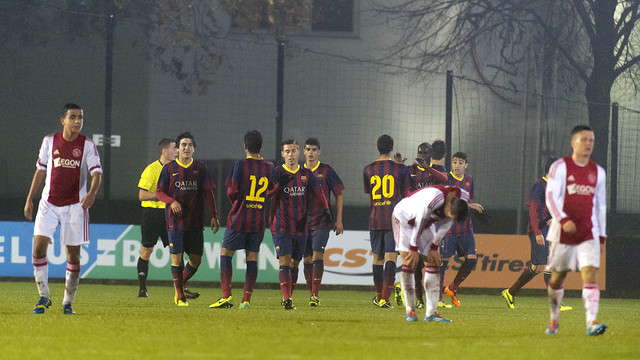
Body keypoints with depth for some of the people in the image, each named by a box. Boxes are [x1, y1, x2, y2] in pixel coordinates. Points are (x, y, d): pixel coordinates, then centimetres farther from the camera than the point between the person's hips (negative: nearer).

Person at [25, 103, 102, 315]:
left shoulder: (87, 145, -1)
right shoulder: (49, 141, 5)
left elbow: (97, 173, -8)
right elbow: (40, 171, 12)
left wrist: (92, 193, -28)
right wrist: (29, 199, 8)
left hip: (75, 205, -1)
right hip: (49, 204, 1)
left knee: (73, 255, 1)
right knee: (39, 246, -13)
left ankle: (68, 302, 12)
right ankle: (44, 296, 0)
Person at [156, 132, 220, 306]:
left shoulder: (200, 167, 7)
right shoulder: (169, 168, 3)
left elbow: (208, 192, 6)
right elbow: (159, 192, 5)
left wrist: (214, 216, -1)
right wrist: (172, 201, -15)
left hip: (195, 222, 2)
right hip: (175, 220, -2)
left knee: (196, 259, 2)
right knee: (176, 257, -6)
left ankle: (181, 284, 28)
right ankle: (179, 296, 4)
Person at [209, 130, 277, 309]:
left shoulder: (240, 165, -8)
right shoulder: (269, 167, 5)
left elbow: (232, 191, -9)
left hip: (239, 219, -4)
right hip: (259, 221, 4)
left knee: (226, 254, 4)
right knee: (252, 258, 7)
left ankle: (227, 296, -7)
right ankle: (246, 300, 4)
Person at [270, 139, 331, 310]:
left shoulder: (306, 174, 9)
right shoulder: (277, 173, 0)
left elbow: (318, 193, 3)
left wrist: (326, 210, -13)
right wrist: (280, 183, -26)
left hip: (300, 227, 4)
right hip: (281, 227, -4)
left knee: (294, 264, 10)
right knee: (284, 262, -14)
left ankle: (288, 297, 22)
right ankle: (287, 299, -23)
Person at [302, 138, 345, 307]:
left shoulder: (326, 171, 0)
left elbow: (338, 194, 5)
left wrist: (338, 220, 0)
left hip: (321, 222, -3)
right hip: (303, 222, 3)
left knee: (317, 256, -14)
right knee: (307, 260, 5)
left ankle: (315, 295, -15)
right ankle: (311, 293, 16)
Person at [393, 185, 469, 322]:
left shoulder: (462, 198, -18)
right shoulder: (435, 198, -40)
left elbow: (445, 226, -5)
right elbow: (419, 222, -28)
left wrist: (434, 247, -4)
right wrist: (414, 248, -20)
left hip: (426, 223, 7)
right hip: (403, 218, -7)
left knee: (433, 262, -2)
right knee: (409, 261, -15)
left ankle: (431, 313, -3)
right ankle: (410, 311, -12)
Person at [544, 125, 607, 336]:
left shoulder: (598, 172, 11)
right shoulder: (560, 167, -2)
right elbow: (550, 197, -11)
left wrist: (602, 236, 16)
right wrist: (563, 220, -26)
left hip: (588, 234, 2)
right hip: (563, 232, -2)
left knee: (590, 274, -15)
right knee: (557, 278, 8)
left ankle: (591, 322, -24)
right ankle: (554, 320, 28)